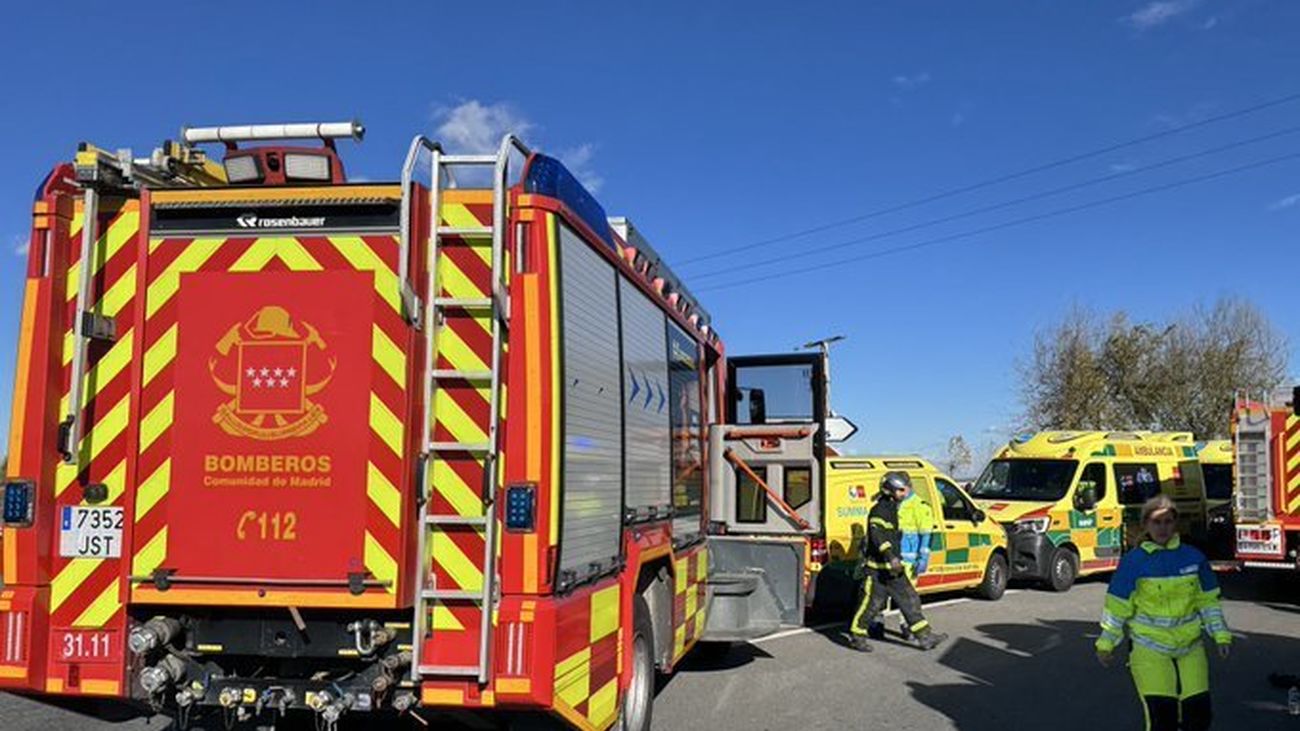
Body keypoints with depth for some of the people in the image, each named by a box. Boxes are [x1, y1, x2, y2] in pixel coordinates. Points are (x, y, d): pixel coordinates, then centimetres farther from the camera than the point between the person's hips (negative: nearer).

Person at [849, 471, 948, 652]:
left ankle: (925, 636, 10)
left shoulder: (894, 510, 16)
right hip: (878, 568, -9)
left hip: (893, 568, 9)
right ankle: (858, 636, 13)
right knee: (871, 603, -1)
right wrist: (891, 557, -37)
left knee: (910, 600, 7)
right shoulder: (879, 510, -16)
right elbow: (877, 536, -28)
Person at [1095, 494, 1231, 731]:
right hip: (1149, 649, -3)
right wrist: (1106, 644, -1)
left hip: (1190, 647, 3)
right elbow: (1117, 607, -2)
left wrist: (1221, 636, 4)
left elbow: (1208, 601, 11)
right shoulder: (1133, 562, -7)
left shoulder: (1194, 558, 2)